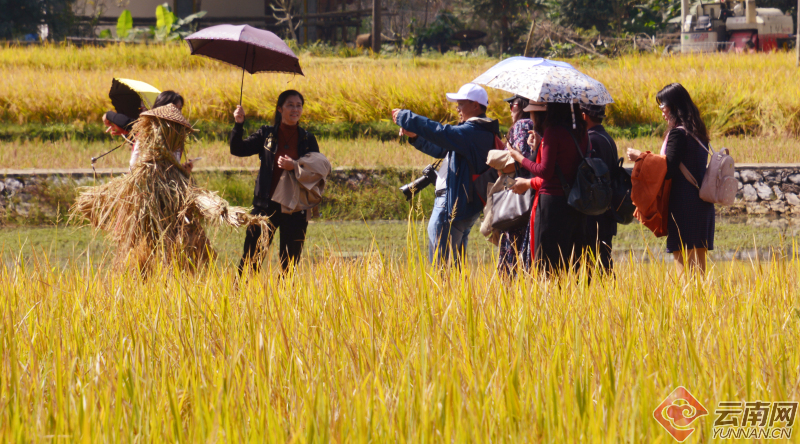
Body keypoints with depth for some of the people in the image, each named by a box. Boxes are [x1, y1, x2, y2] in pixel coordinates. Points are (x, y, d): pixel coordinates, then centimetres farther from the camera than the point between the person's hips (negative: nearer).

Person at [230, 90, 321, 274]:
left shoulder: (308, 140, 5)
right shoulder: (266, 134, 5)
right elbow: (237, 149, -2)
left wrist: (295, 167, -17)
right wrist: (239, 124, -16)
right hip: (266, 204, -1)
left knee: (289, 261, 4)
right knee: (251, 258, -4)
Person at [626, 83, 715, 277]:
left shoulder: (677, 134, -13)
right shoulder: (697, 132, 13)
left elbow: (668, 170, -18)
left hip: (683, 208, -9)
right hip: (702, 206, 9)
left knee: (682, 264, -6)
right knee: (698, 267, 10)